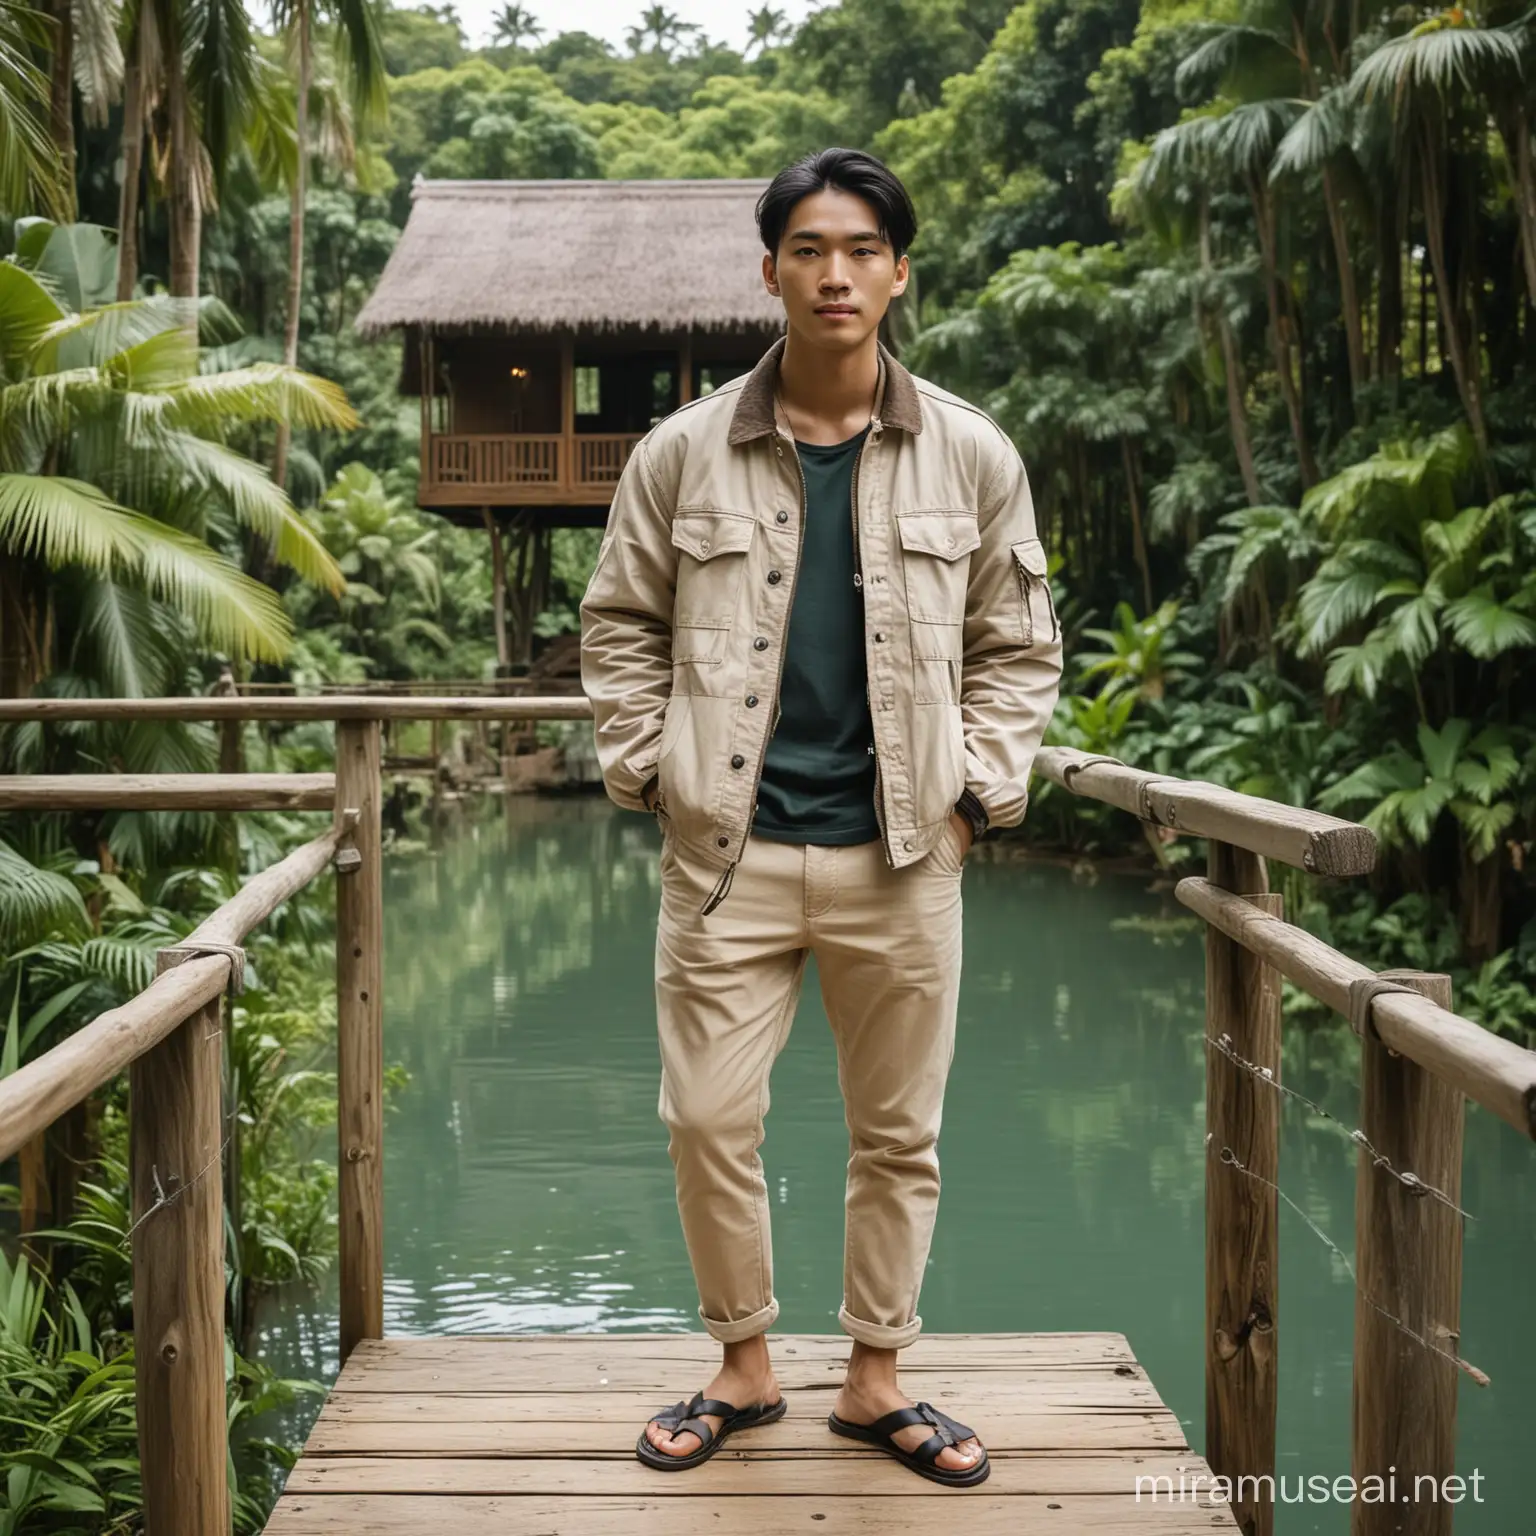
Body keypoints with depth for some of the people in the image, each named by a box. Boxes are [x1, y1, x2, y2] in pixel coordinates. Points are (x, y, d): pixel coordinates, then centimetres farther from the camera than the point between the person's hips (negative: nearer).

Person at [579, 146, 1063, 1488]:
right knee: (709, 1122, 4)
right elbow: (621, 628, 9)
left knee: (900, 1134, 10)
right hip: (729, 853, 0)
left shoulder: (972, 457, 1)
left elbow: (1018, 647, 9)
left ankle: (876, 1380, 28)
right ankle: (745, 1367, 26)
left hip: (901, 857, 1)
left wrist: (974, 795, 0)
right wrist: (651, 773, 0)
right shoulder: (683, 454, 0)